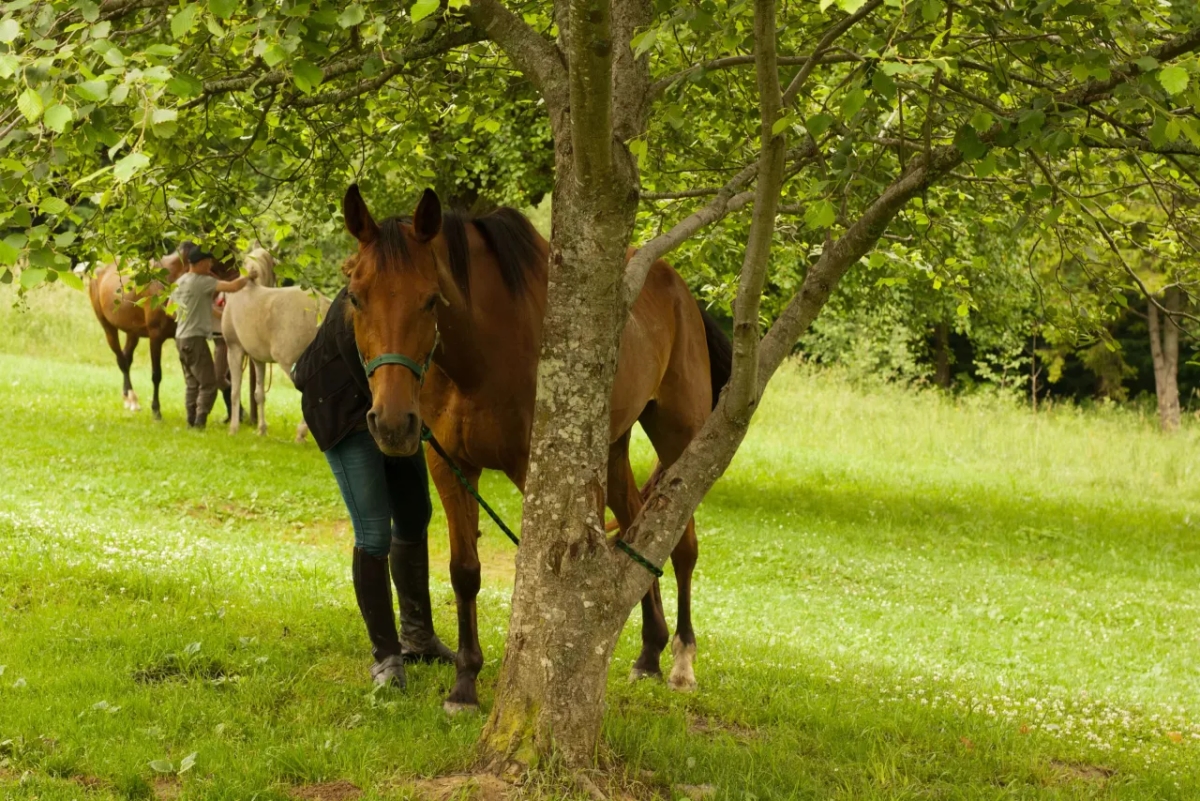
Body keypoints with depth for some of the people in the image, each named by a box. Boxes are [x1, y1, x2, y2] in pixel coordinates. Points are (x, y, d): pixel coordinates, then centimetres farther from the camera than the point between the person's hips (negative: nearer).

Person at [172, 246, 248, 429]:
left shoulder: (180, 282, 12)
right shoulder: (202, 282, -15)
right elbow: (233, 286, -24)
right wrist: (247, 277, -6)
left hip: (181, 337, 9)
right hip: (195, 338, -9)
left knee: (192, 384, 12)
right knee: (208, 384, -6)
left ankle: (191, 424, 9)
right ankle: (200, 423, -13)